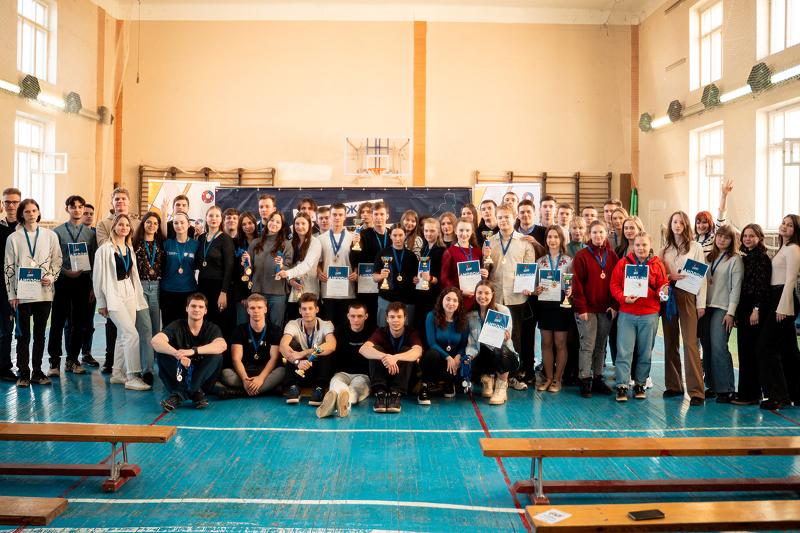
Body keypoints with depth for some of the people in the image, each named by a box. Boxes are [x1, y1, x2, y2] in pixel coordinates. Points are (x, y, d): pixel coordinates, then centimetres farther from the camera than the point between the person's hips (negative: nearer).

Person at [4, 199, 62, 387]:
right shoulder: (13, 238, 3)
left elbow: (57, 261, 8)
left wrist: (51, 277, -10)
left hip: (44, 292, 1)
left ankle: (37, 372, 16)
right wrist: (11, 294, -1)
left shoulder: (50, 236, 4)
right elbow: (9, 267, 3)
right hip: (22, 294, -1)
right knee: (23, 334, 4)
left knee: (40, 334, 8)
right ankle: (23, 373, 12)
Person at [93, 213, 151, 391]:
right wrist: (101, 303, -6)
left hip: (129, 293, 7)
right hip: (113, 295, -7)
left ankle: (117, 373, 20)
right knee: (132, 334, -15)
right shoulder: (105, 249, -6)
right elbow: (99, 276, -6)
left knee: (123, 336, 10)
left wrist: (138, 295, 15)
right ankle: (132, 377, -11)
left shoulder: (129, 249, 13)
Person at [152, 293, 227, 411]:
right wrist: (178, 355, -40)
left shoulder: (212, 328, -4)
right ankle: (195, 392, -28)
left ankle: (180, 393, -24)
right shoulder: (177, 326, -3)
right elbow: (155, 341, -23)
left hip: (202, 377, 0)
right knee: (162, 353, -23)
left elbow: (222, 345, -28)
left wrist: (193, 351, -40)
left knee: (216, 355, -27)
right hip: (179, 375, 1)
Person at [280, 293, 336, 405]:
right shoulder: (293, 325, -10)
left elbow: (331, 345, -34)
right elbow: (283, 346, -29)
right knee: (293, 345, -25)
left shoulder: (326, 325, -12)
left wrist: (304, 353, -44)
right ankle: (293, 387, -26)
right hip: (299, 368, 1)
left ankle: (319, 389, -27)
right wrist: (297, 361, -48)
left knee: (326, 350, -28)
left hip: (319, 369, -1)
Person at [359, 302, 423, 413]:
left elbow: (417, 351, -32)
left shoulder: (411, 333, -8)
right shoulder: (381, 332, -7)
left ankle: (396, 394, -33)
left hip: (405, 379, -1)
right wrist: (384, 356, -48)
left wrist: (396, 357, -52)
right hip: (383, 376, 1)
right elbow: (363, 349, -28)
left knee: (406, 350, -25)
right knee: (375, 349, -22)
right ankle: (380, 392, -34)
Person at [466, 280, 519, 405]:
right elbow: (471, 343, -1)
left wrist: (505, 339, -38)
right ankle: (486, 378, 12)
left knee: (500, 352, -38)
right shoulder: (470, 314, -1)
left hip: (502, 354, -3)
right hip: (483, 355, 3)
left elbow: (506, 340, -14)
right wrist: (469, 356, -21)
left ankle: (501, 388, -9)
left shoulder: (503, 311, -10)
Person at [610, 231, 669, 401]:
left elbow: (662, 285, 9)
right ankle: (622, 386, 0)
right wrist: (623, 298, -13)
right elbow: (614, 284, 3)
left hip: (649, 314, 1)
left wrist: (663, 291, -14)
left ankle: (640, 384, 22)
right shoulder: (623, 262, 4)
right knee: (624, 351, -4)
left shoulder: (657, 265, 6)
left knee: (645, 353, 8)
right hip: (626, 314, -1)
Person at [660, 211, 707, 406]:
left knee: (690, 342, -11)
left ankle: (696, 391, -10)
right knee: (670, 342, 7)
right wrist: (669, 276, -10)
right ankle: (673, 385, 16)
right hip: (668, 296, 4)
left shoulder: (695, 247, 3)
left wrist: (701, 304, -6)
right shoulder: (665, 249, 13)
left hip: (687, 296, -4)